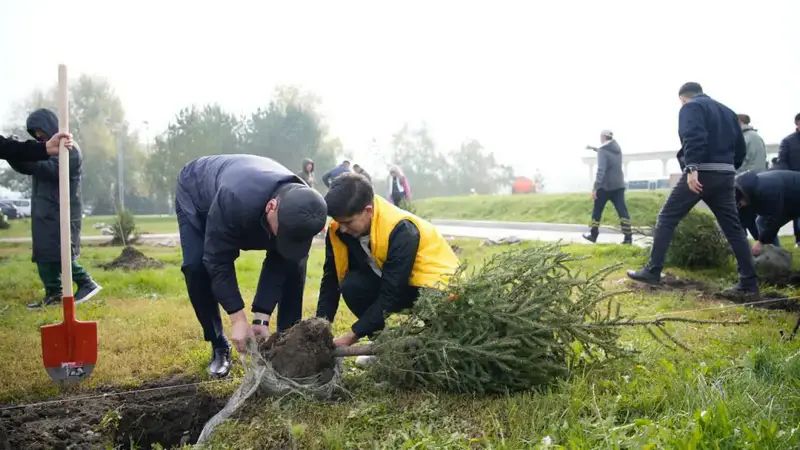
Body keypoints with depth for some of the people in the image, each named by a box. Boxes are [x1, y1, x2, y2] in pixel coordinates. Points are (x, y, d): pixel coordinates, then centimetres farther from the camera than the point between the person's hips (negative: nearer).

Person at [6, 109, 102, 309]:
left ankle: (87, 283, -1)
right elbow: (27, 168, 16)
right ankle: (54, 293, 11)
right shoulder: (45, 147, 17)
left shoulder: (69, 149, -10)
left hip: (62, 211, -9)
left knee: (61, 252, -11)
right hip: (44, 211, 9)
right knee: (43, 254, 7)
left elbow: (52, 170, -23)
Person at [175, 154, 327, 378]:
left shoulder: (301, 211, -34)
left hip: (256, 208, 4)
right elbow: (219, 261, -38)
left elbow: (278, 263, -25)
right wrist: (238, 319, -38)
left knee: (293, 264, -12)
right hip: (196, 194, -3)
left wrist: (261, 318, -30)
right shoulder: (233, 200, -50)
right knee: (196, 266, -23)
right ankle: (219, 347, -4)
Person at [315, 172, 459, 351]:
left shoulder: (401, 231, -33)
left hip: (435, 286, -6)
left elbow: (391, 294, -32)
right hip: (389, 284, 6)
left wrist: (352, 335, -30)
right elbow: (331, 279, -8)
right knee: (352, 286, -23)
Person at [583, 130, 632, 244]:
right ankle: (628, 237, -9)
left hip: (605, 186, -6)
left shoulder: (603, 150, -13)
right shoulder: (616, 148, 9)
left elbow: (601, 170, -22)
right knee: (622, 211, -1)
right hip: (619, 185, 6)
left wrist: (595, 188, -22)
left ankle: (593, 235, 16)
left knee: (597, 211, 9)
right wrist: (594, 148, 45)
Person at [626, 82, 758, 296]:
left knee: (666, 219, 1)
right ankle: (749, 281, 6)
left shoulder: (691, 107, 0)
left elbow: (694, 138, -19)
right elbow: (741, 148, 20)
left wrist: (692, 168, -28)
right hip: (725, 175, 7)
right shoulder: (727, 111, 23)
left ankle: (653, 271, -1)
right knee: (733, 227, 8)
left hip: (701, 173, -7)